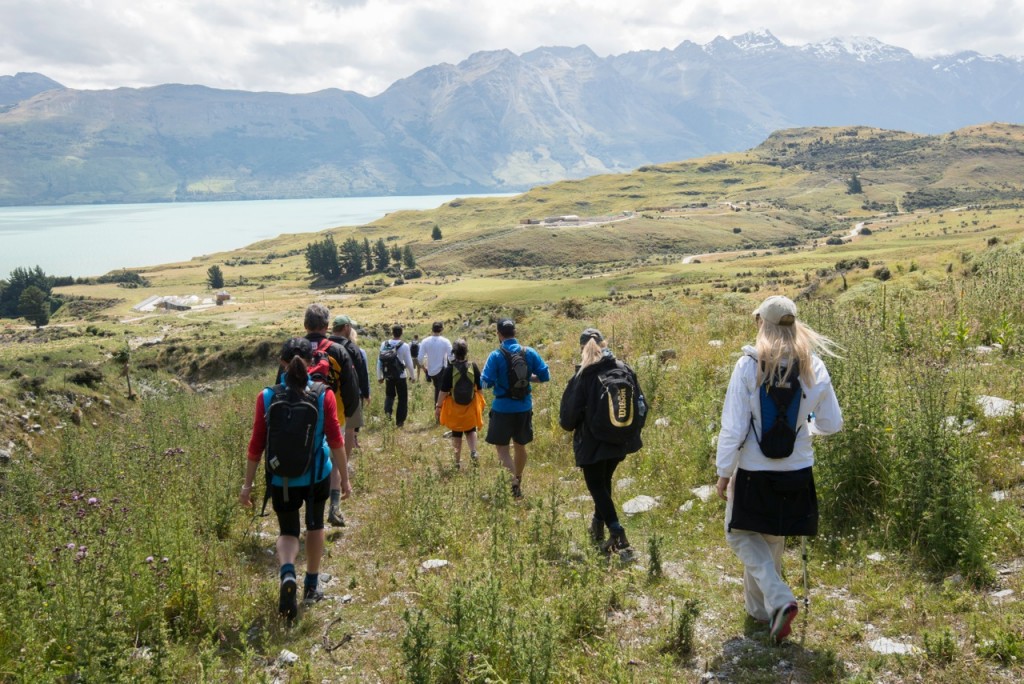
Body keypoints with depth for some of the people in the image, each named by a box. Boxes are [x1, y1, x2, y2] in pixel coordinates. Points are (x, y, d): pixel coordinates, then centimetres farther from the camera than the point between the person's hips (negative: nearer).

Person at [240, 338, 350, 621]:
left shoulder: (267, 397, -9)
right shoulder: (324, 395, -11)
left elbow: (257, 444, -6)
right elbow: (335, 440, -10)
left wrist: (248, 483, 3)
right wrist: (344, 478, 0)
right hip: (317, 475, 1)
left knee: (288, 531, 14)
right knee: (315, 525, 23)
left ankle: (287, 574, -15)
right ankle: (311, 585, 32)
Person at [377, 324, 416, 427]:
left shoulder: (384, 344, -5)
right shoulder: (404, 346, -13)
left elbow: (379, 361, -1)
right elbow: (409, 363, -9)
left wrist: (379, 376, 10)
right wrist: (413, 376, 6)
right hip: (401, 376, -3)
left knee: (389, 394, 23)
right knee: (403, 398, 12)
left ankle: (387, 410, -4)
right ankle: (400, 420, 13)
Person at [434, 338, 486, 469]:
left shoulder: (449, 369, -15)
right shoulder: (474, 367, -8)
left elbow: (443, 391, -13)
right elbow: (480, 388, 0)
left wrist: (438, 406, -3)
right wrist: (481, 404, 13)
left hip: (455, 407, -1)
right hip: (471, 406, 2)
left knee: (457, 433, 14)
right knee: (471, 430, 21)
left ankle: (458, 461, 19)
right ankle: (473, 452, -2)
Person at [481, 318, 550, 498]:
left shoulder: (496, 356, -13)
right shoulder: (530, 353, -3)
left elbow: (486, 382, -16)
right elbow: (545, 376, -2)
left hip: (503, 408, -4)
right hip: (524, 407, 4)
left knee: (502, 447, 4)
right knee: (520, 446, 19)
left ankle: (514, 478, -20)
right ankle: (519, 481, 31)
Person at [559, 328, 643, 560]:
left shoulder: (583, 376, -15)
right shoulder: (624, 369, -2)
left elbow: (570, 412, -11)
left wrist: (568, 425, 11)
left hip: (593, 443, -5)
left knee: (597, 486, 2)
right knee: (604, 482, 23)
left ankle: (619, 538, -11)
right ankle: (598, 530, 34)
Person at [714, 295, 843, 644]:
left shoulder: (748, 366, -15)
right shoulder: (814, 367, -6)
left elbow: (733, 428, -14)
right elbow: (832, 424, 2)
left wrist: (724, 472, -3)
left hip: (753, 472, -3)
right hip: (796, 472, 4)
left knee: (742, 534, 15)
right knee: (773, 540, 22)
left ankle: (779, 600, -3)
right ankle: (759, 607, 35)